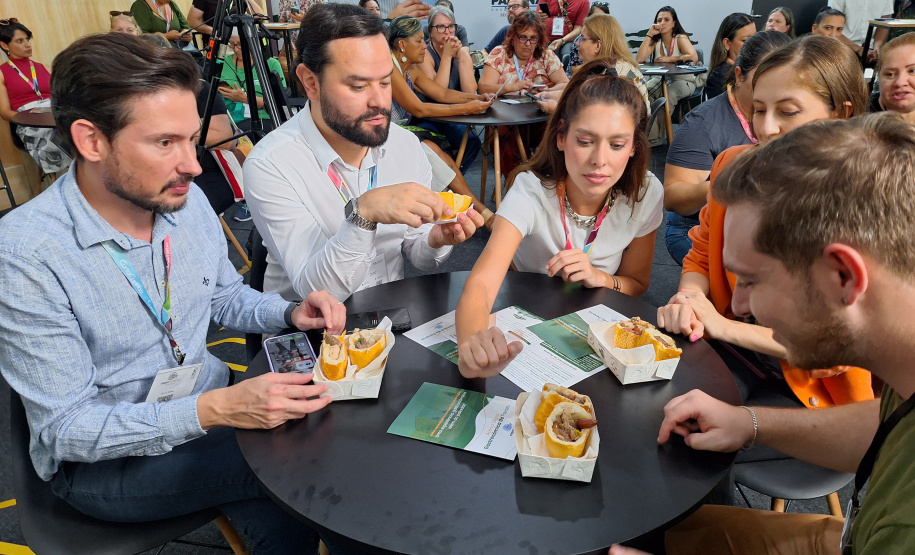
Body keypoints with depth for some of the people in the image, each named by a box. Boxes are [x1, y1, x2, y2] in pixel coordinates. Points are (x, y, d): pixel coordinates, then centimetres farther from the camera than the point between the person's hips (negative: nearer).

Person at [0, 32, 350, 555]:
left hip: (216, 406, 5)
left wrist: (290, 313, -9)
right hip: (101, 459, -5)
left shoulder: (188, 200, -5)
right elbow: (65, 429, -21)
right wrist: (214, 409, -34)